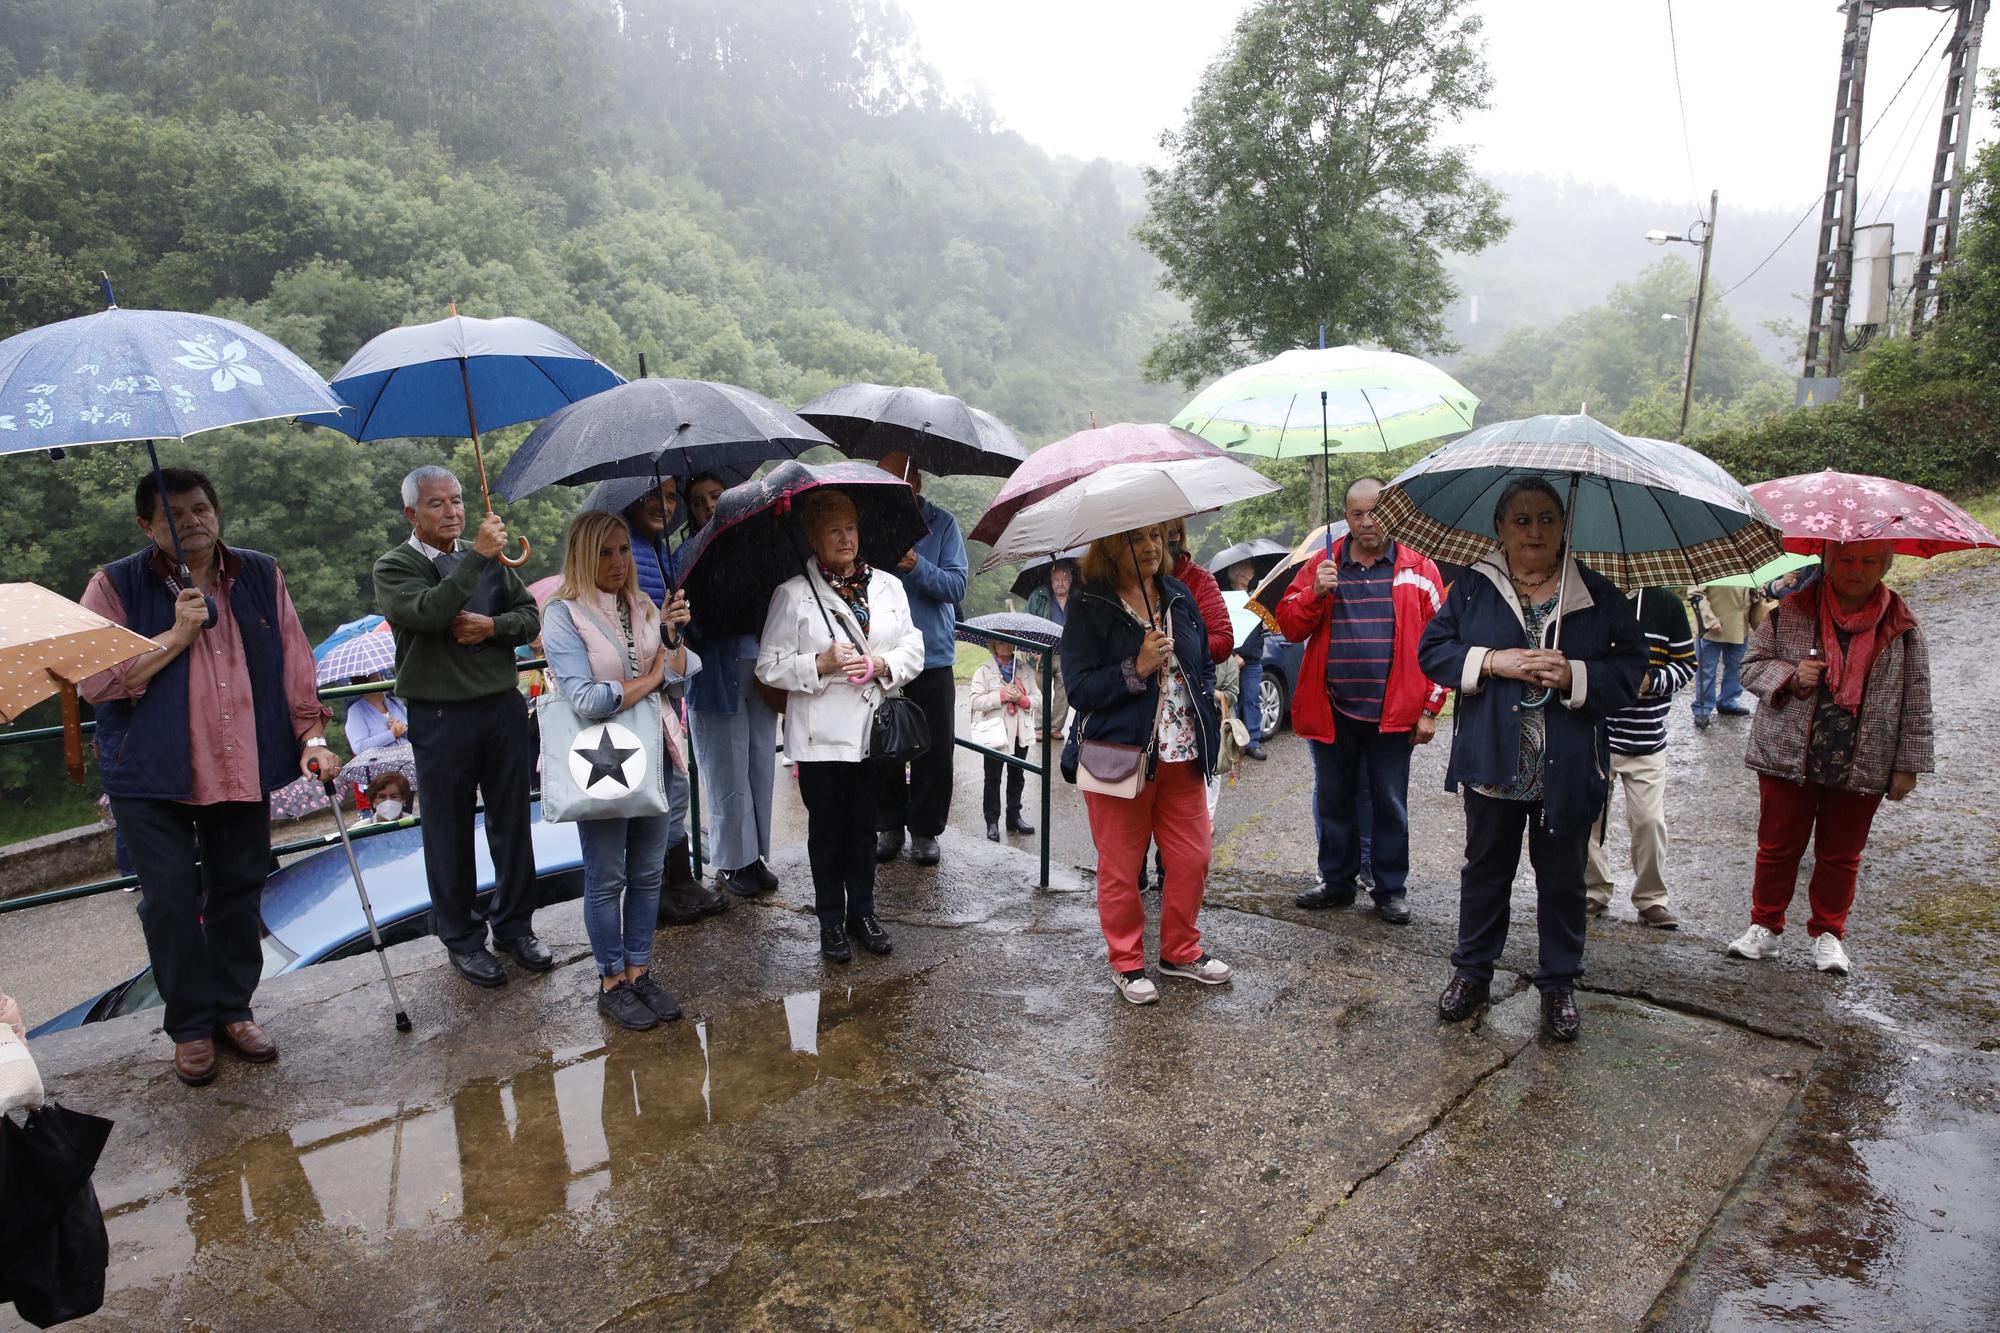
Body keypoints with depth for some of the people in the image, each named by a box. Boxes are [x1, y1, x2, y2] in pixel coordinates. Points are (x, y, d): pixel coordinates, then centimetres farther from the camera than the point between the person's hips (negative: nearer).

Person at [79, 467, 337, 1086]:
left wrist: (313, 735, -3)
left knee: (239, 892, 11)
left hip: (244, 771, 3)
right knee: (171, 900, 1)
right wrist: (176, 635, -18)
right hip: (153, 776, -3)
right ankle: (190, 1028, 16)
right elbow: (95, 681, -11)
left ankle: (233, 1011, 26)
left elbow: (293, 661, 6)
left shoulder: (261, 576, 5)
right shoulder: (117, 586, -5)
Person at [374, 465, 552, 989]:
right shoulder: (395, 567, -4)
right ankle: (461, 938, 20)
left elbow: (530, 617, 9)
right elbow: (428, 612, -24)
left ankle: (515, 925, 25)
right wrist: (478, 557, -25)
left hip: (503, 707, 4)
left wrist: (493, 626, -11)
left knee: (512, 824, 11)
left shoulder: (491, 559, 11)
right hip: (441, 718, -4)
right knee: (450, 833, 6)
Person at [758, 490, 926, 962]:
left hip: (873, 728, 3)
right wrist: (820, 665, -18)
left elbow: (914, 651, 8)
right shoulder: (793, 594, -3)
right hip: (821, 735, -3)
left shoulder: (888, 586, 6)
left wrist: (880, 666, -12)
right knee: (826, 830, 8)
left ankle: (862, 913, 29)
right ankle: (831, 921, 23)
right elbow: (769, 665, -4)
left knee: (864, 826, 13)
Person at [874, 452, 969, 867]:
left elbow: (956, 586, -7)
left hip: (933, 657, -1)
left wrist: (916, 565, -23)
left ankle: (925, 829, 18)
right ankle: (888, 826, 22)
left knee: (934, 752, 4)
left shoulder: (942, 523, 1)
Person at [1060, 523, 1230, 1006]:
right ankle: (1126, 963, 23)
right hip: (1120, 756, -5)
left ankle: (1180, 950, 31)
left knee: (1193, 856, 11)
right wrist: (1137, 669, -23)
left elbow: (1205, 662, 21)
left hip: (1182, 754, 5)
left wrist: (1207, 696, 3)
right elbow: (1079, 688, -14)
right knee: (1121, 867, 6)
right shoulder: (1090, 607, -9)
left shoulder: (1179, 596, 9)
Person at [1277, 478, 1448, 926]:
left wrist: (1430, 708, -7)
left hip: (1392, 715, -2)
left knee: (1390, 804, 7)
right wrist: (1316, 593, -16)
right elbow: (1289, 626, 3)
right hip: (1331, 712, 2)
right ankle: (1337, 882, 27)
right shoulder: (1321, 565, 6)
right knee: (1332, 802, 13)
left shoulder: (1418, 568, 0)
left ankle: (1391, 889, 21)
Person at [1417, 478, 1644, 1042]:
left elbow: (1630, 669, 0)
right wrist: (1494, 662, -15)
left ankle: (1559, 984, 28)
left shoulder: (1597, 594, 1)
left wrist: (1575, 676, -18)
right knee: (1485, 868, 14)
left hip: (1567, 769, 0)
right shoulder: (1473, 588, 2)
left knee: (1562, 877, 12)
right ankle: (1471, 972, 30)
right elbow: (1432, 650, -1)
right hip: (1492, 763, 0)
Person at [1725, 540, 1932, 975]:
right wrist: (1790, 675, -16)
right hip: (1787, 758, 0)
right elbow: (1752, 665, 4)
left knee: (1841, 854, 11)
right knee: (1777, 846, 9)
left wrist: (1907, 766, 2)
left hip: (1861, 768, 1)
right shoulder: (1790, 613, -3)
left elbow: (1916, 704, 4)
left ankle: (1828, 933, 28)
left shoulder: (1901, 628, 0)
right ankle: (1765, 926, 23)